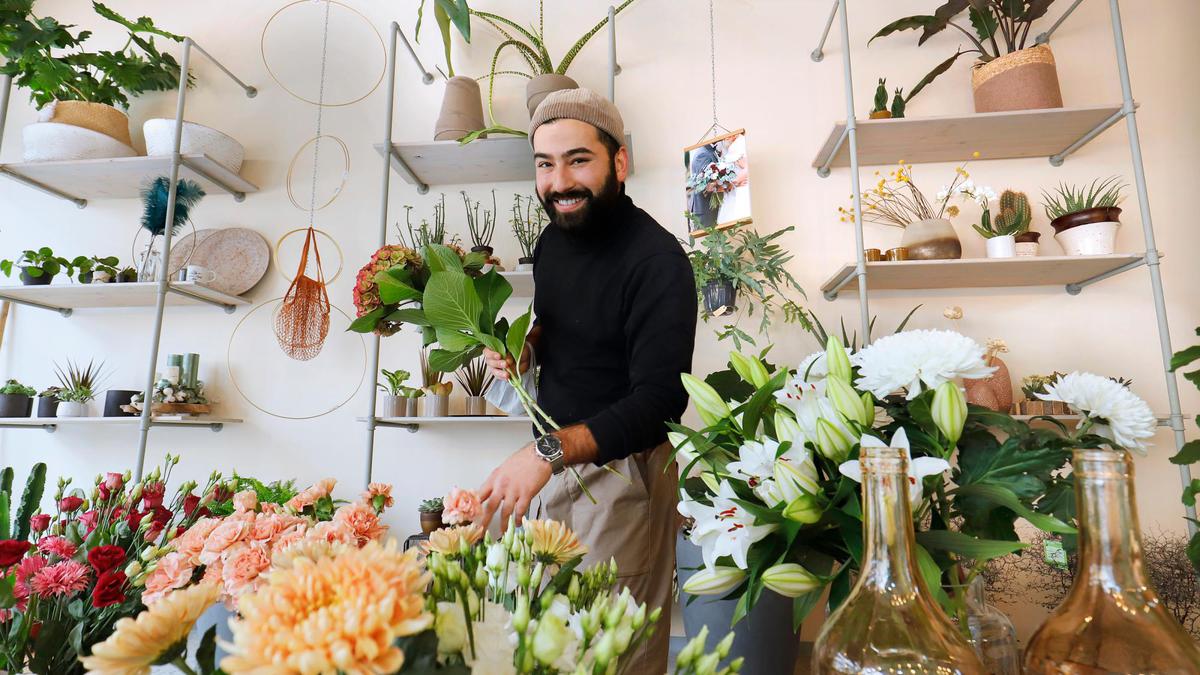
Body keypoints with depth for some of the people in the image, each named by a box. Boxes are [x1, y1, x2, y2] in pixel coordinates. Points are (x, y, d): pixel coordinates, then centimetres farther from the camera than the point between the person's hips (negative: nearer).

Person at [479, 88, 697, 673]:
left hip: (622, 466, -7)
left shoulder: (657, 261, -20)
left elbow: (658, 403, -26)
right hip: (554, 457, 7)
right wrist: (525, 348, 0)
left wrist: (550, 452, -35)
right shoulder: (552, 239, 4)